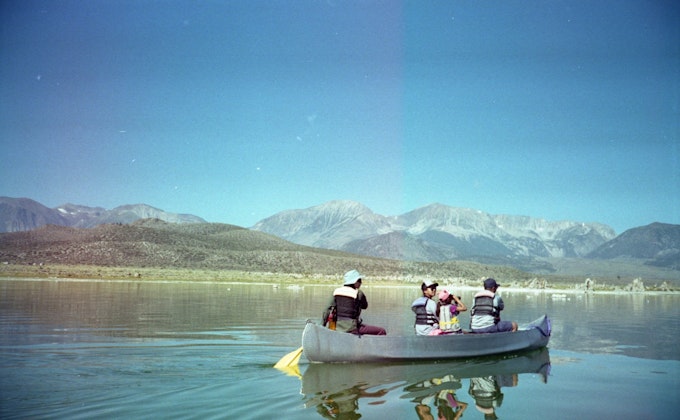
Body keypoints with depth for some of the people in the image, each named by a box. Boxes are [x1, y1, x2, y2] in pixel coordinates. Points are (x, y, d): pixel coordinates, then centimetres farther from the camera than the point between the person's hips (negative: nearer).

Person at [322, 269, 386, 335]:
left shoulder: (336, 291, 4)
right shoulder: (359, 294, -10)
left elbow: (328, 309, -1)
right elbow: (365, 306, 10)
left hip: (338, 327, 7)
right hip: (351, 327, -7)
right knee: (382, 331, -4)